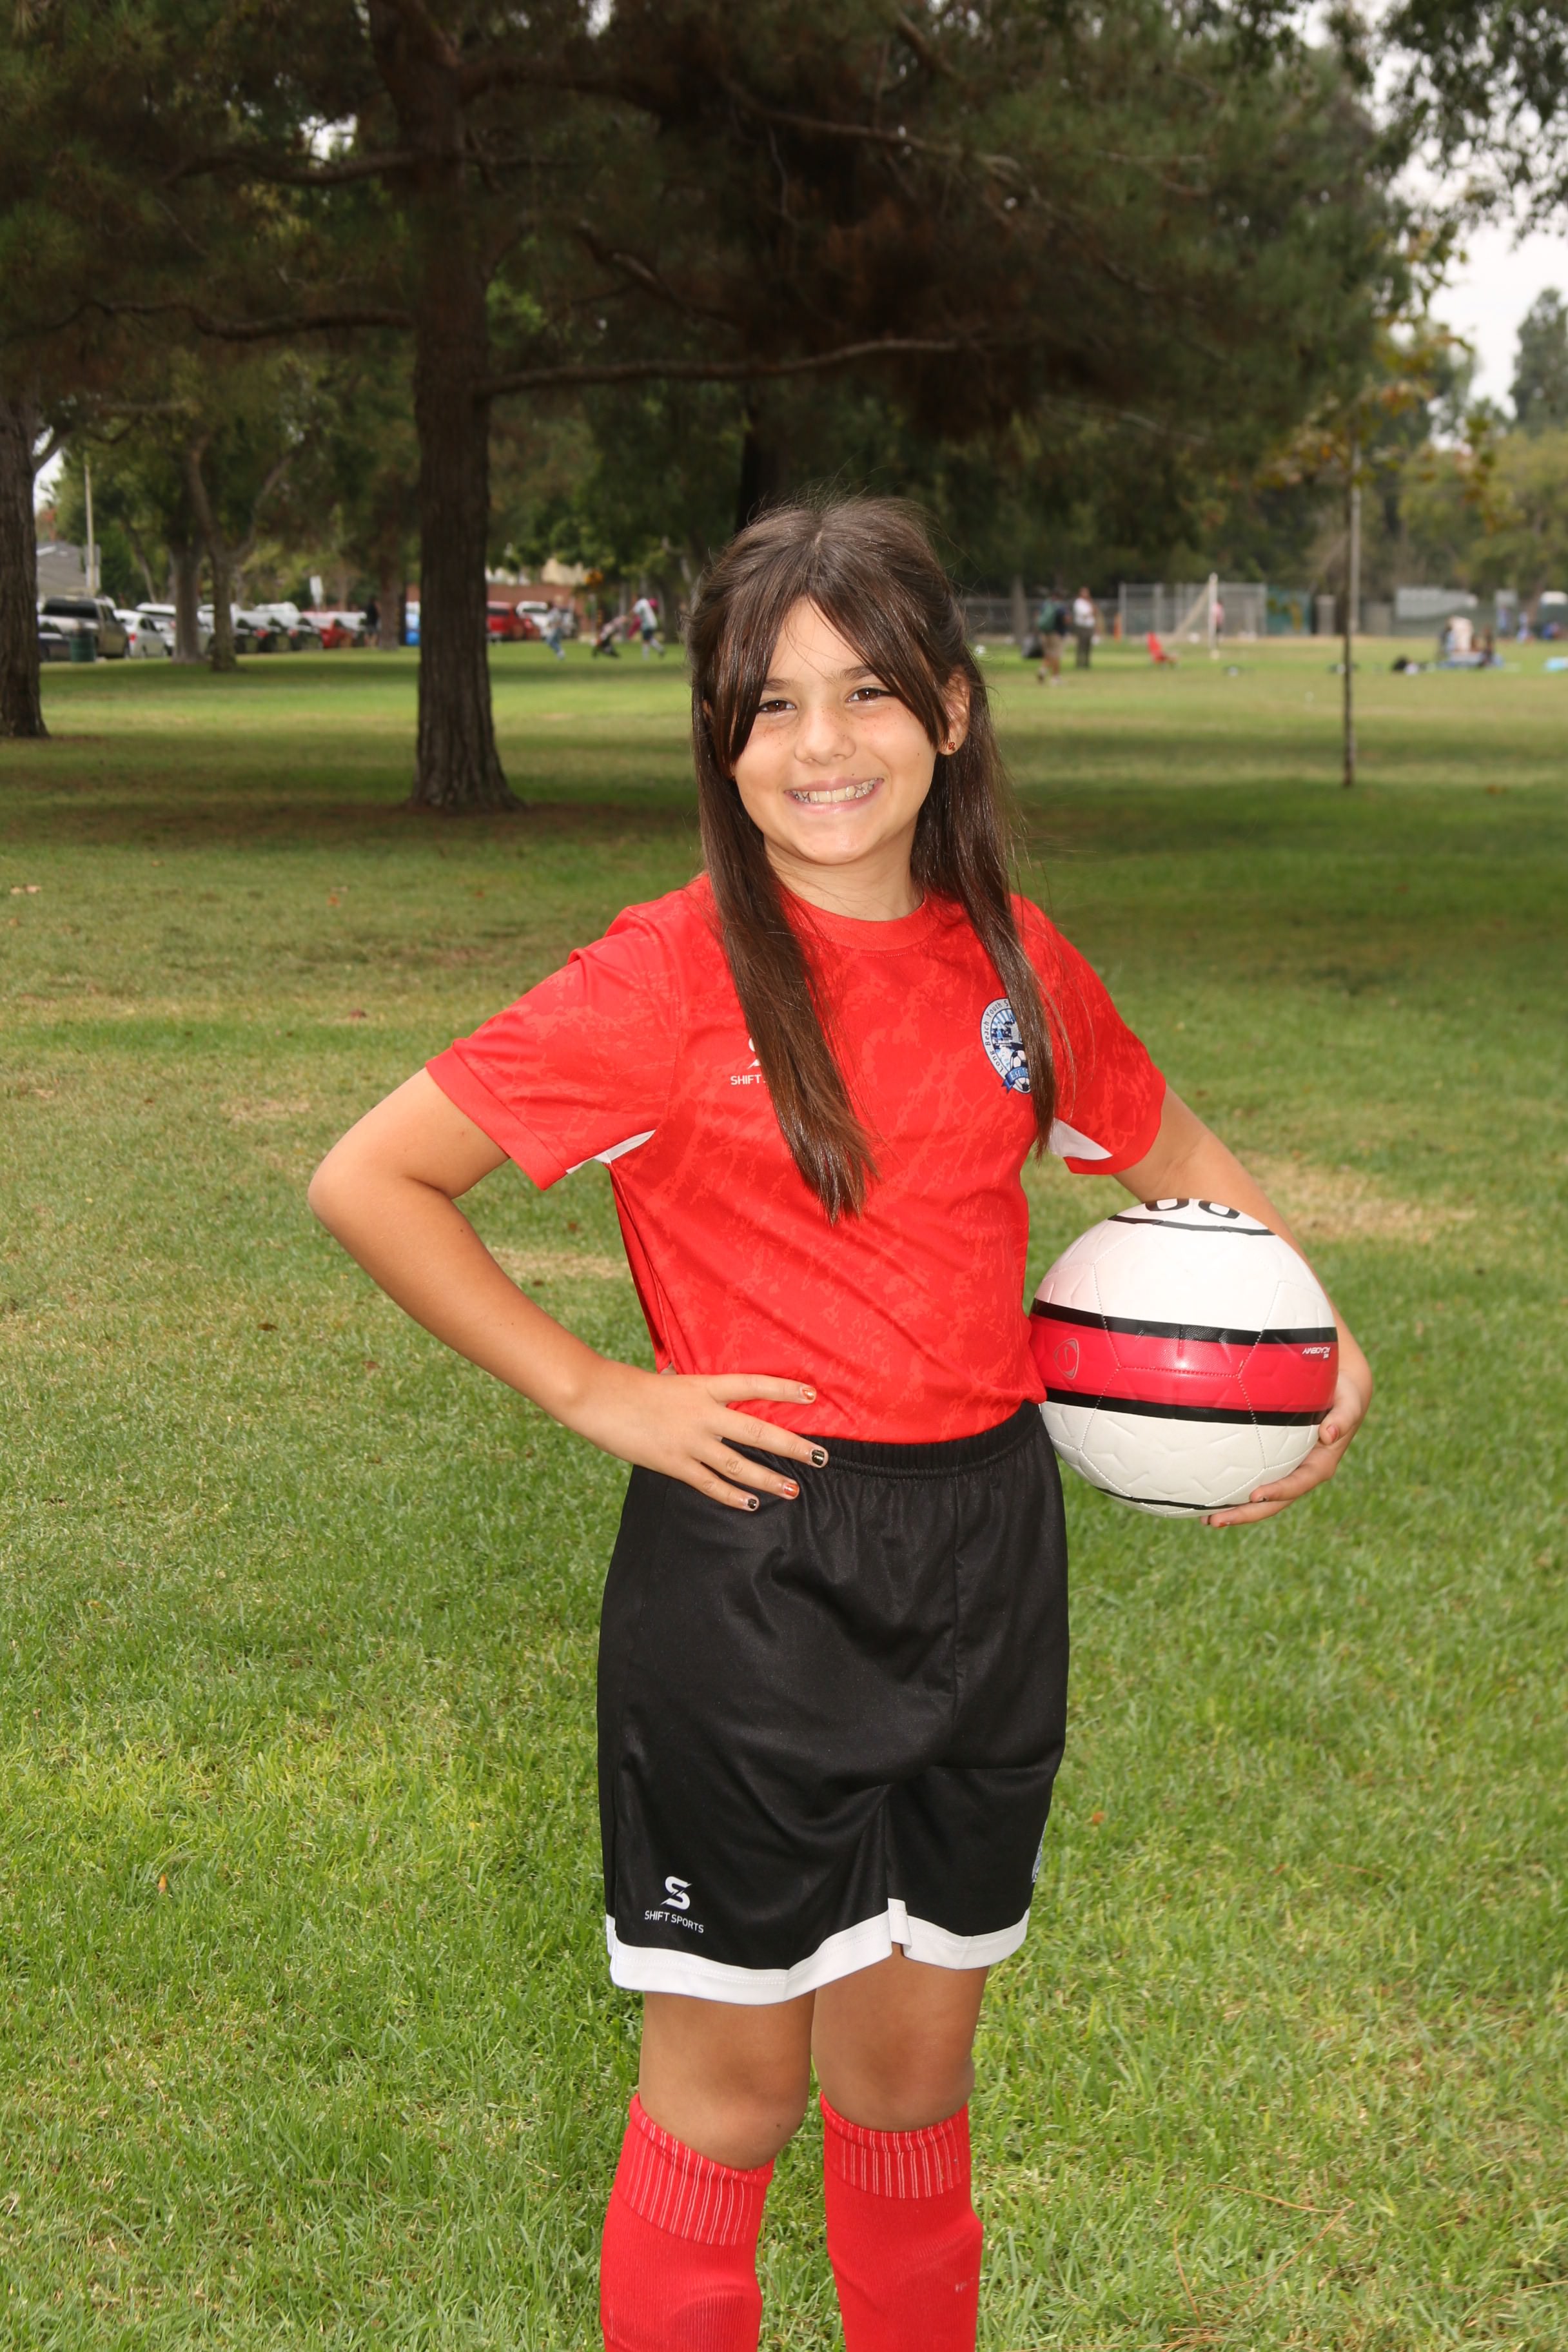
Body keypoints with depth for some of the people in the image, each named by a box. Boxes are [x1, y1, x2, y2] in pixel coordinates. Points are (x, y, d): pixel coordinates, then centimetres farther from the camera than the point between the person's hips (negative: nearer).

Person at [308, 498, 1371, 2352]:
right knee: (734, 2081, 8)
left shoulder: (1016, 962, 3)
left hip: (986, 1555, 5)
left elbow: (1171, 1151, 21)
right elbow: (366, 1180, -12)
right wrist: (592, 1394, -12)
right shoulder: (674, 976, -12)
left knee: (913, 2073, 17)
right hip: (755, 1561, -4)